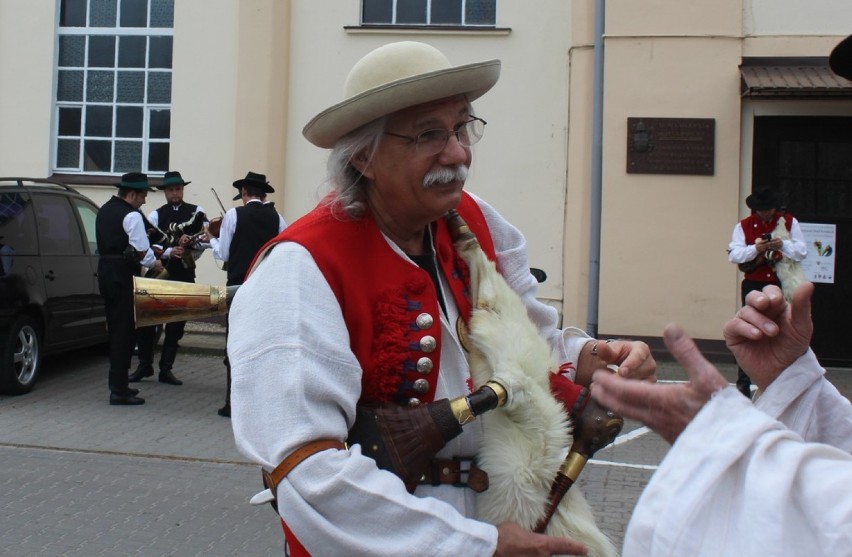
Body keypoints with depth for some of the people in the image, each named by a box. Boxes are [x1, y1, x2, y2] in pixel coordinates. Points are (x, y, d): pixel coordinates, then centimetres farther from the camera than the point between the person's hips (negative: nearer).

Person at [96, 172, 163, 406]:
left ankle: (117, 383, 23)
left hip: (105, 270, 9)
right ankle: (119, 390, -4)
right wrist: (154, 263, 2)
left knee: (116, 329, 16)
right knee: (124, 331, -5)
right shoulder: (131, 216, -13)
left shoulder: (104, 210, 16)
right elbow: (141, 250, -17)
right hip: (123, 275, -9)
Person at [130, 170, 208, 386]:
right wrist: (170, 251, -21)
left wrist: (190, 242, -18)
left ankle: (166, 369, 16)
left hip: (184, 274, 1)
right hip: (159, 271, 0)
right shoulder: (156, 215, 6)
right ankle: (144, 365, 9)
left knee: (176, 323, 6)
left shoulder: (196, 213, 7)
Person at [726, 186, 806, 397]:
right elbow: (733, 255, -9)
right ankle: (743, 383, 5)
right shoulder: (744, 225, 1)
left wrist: (783, 245, -21)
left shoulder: (789, 222, 3)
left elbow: (802, 252, -3)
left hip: (781, 285, 1)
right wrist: (755, 248, -25)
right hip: (753, 286, 0)